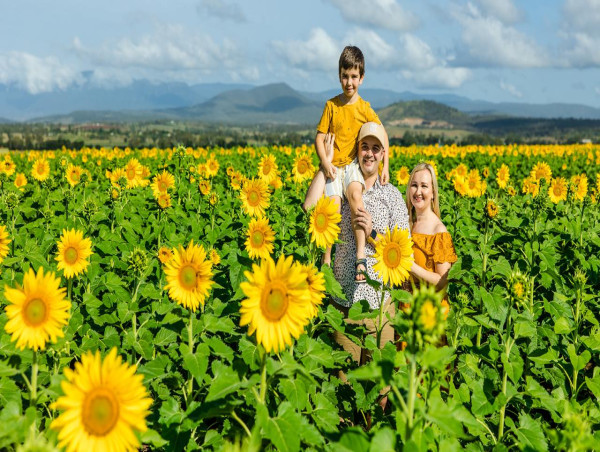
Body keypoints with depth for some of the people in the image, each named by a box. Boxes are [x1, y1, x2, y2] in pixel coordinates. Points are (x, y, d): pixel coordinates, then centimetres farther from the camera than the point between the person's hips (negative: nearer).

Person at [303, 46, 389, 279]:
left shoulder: (364, 108, 1)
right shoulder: (331, 105, 2)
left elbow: (382, 135, 8)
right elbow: (319, 137, 3)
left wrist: (385, 166, 0)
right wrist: (325, 162, -12)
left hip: (353, 164, -1)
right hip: (332, 166, 1)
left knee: (355, 194, -31)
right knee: (334, 206, -20)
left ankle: (360, 256, -32)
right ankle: (326, 260, -6)